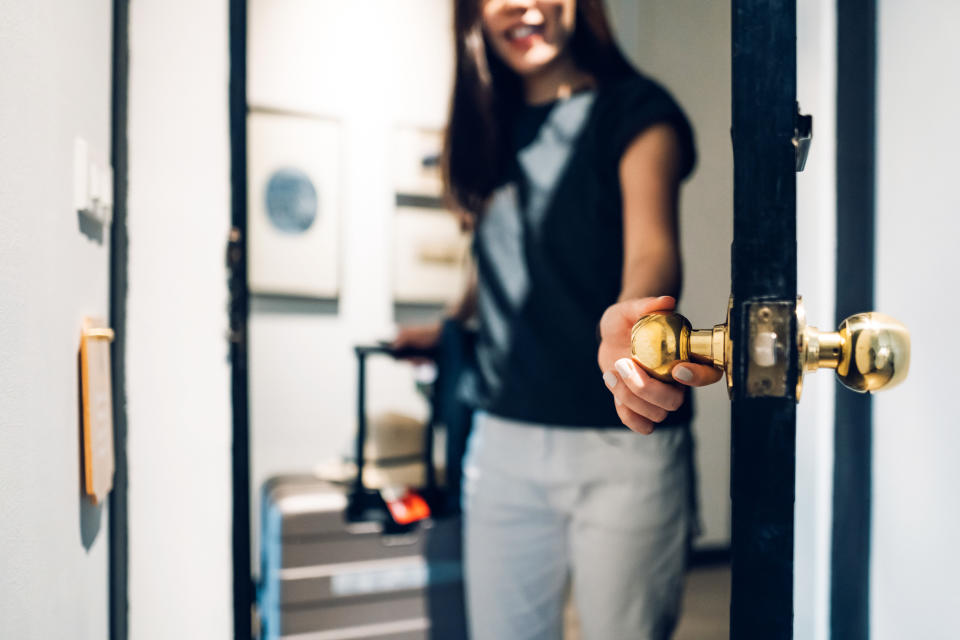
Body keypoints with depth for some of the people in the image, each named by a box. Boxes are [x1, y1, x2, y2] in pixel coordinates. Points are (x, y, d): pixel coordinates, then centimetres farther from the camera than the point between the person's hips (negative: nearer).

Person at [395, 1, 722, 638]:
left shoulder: (635, 108, -5)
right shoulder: (495, 127, 12)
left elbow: (651, 244, -23)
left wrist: (624, 321, -44)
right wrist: (449, 325, 31)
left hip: (620, 442, -5)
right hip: (503, 439, 5)